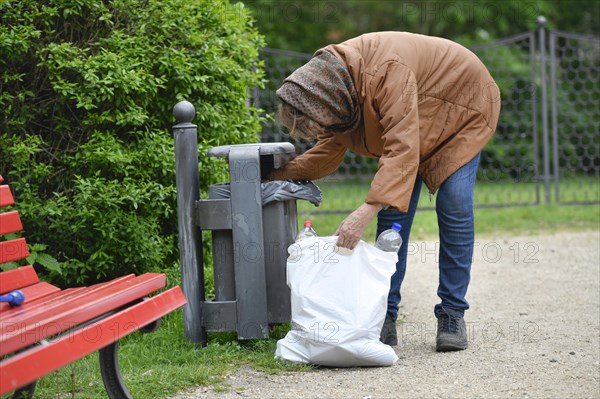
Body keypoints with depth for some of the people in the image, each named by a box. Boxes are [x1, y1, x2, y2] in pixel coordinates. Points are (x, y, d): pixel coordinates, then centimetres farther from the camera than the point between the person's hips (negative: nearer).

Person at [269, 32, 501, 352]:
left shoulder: (387, 72, -43)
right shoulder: (328, 79, -17)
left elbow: (402, 149, -49)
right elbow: (328, 151, -3)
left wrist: (366, 212, -57)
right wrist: (280, 175, -15)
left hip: (462, 108, -7)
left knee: (454, 207, -16)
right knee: (392, 212, -6)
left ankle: (452, 315, -7)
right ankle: (385, 317, -4)